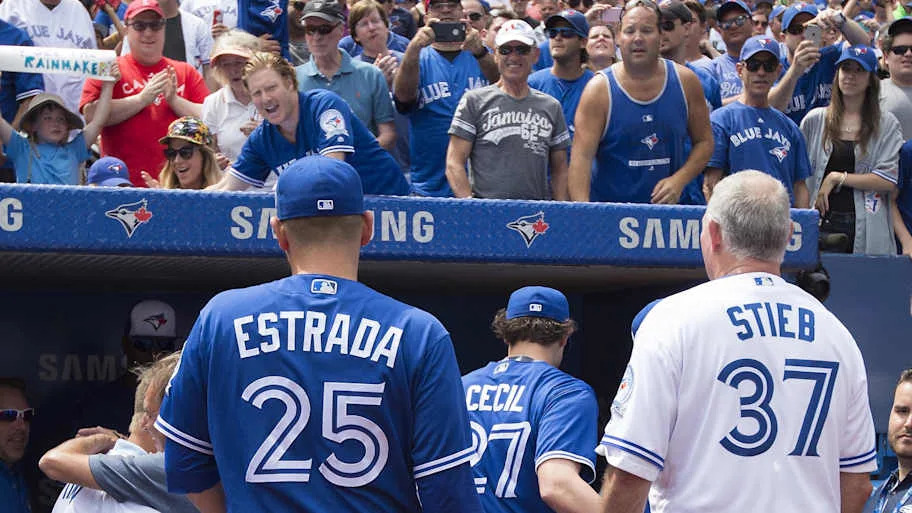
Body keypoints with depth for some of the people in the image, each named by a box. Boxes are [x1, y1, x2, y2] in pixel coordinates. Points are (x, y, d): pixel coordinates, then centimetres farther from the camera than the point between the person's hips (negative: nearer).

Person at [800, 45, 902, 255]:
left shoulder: (887, 125, 7)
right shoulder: (814, 120, 10)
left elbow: (888, 181, -2)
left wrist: (836, 178, -4)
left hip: (867, 229, -1)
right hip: (822, 224, 1)